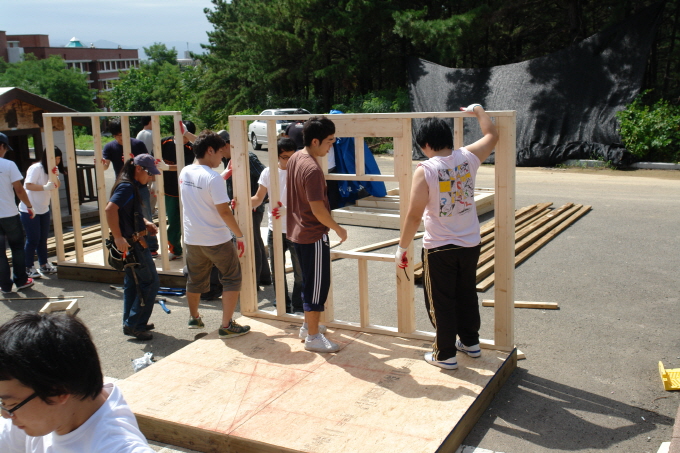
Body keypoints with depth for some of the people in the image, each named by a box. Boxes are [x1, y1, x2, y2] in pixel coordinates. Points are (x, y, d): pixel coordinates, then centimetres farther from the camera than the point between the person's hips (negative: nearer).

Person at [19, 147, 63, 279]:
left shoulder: (52, 169, 9)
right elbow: (28, 185, -25)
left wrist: (54, 175, -17)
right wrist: (45, 187, -32)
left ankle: (44, 265, 21)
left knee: (43, 238, 11)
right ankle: (28, 268, 6)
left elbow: (56, 185, -1)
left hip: (43, 209, 7)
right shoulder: (36, 168, -16)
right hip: (29, 210, -7)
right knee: (33, 239, -4)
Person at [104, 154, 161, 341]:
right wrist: (118, 237, -30)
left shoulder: (131, 186, 12)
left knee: (132, 282, 17)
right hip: (132, 242, -11)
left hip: (133, 242, 11)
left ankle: (130, 323, 27)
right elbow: (110, 209, -32)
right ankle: (134, 324, 2)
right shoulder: (127, 187, -19)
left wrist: (145, 222, 11)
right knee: (151, 282, -3)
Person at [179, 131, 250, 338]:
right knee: (232, 279, 8)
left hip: (191, 238, 7)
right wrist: (240, 235, -13)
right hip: (216, 239, -7)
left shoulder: (184, 173, 3)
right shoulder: (213, 178, -20)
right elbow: (224, 212, -21)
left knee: (195, 279, 22)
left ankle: (194, 318, 39)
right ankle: (227, 325, 8)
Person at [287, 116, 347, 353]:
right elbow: (318, 209, -25)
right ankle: (313, 337, 12)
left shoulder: (295, 158, 4)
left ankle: (308, 325, 35)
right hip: (313, 236, -10)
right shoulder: (312, 169, -25)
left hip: (298, 232, 10)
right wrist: (338, 229, -11)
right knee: (317, 285, 2)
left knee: (309, 282, 21)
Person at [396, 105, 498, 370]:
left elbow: (414, 215, -19)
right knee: (467, 295, 23)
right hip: (470, 244, 6)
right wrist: (477, 110, 29)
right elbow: (492, 135, 14)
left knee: (441, 303, 9)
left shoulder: (425, 171, -19)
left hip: (439, 248, -5)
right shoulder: (468, 158, -6)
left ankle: (445, 355, 19)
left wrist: (402, 248, -10)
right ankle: (470, 342, 39)